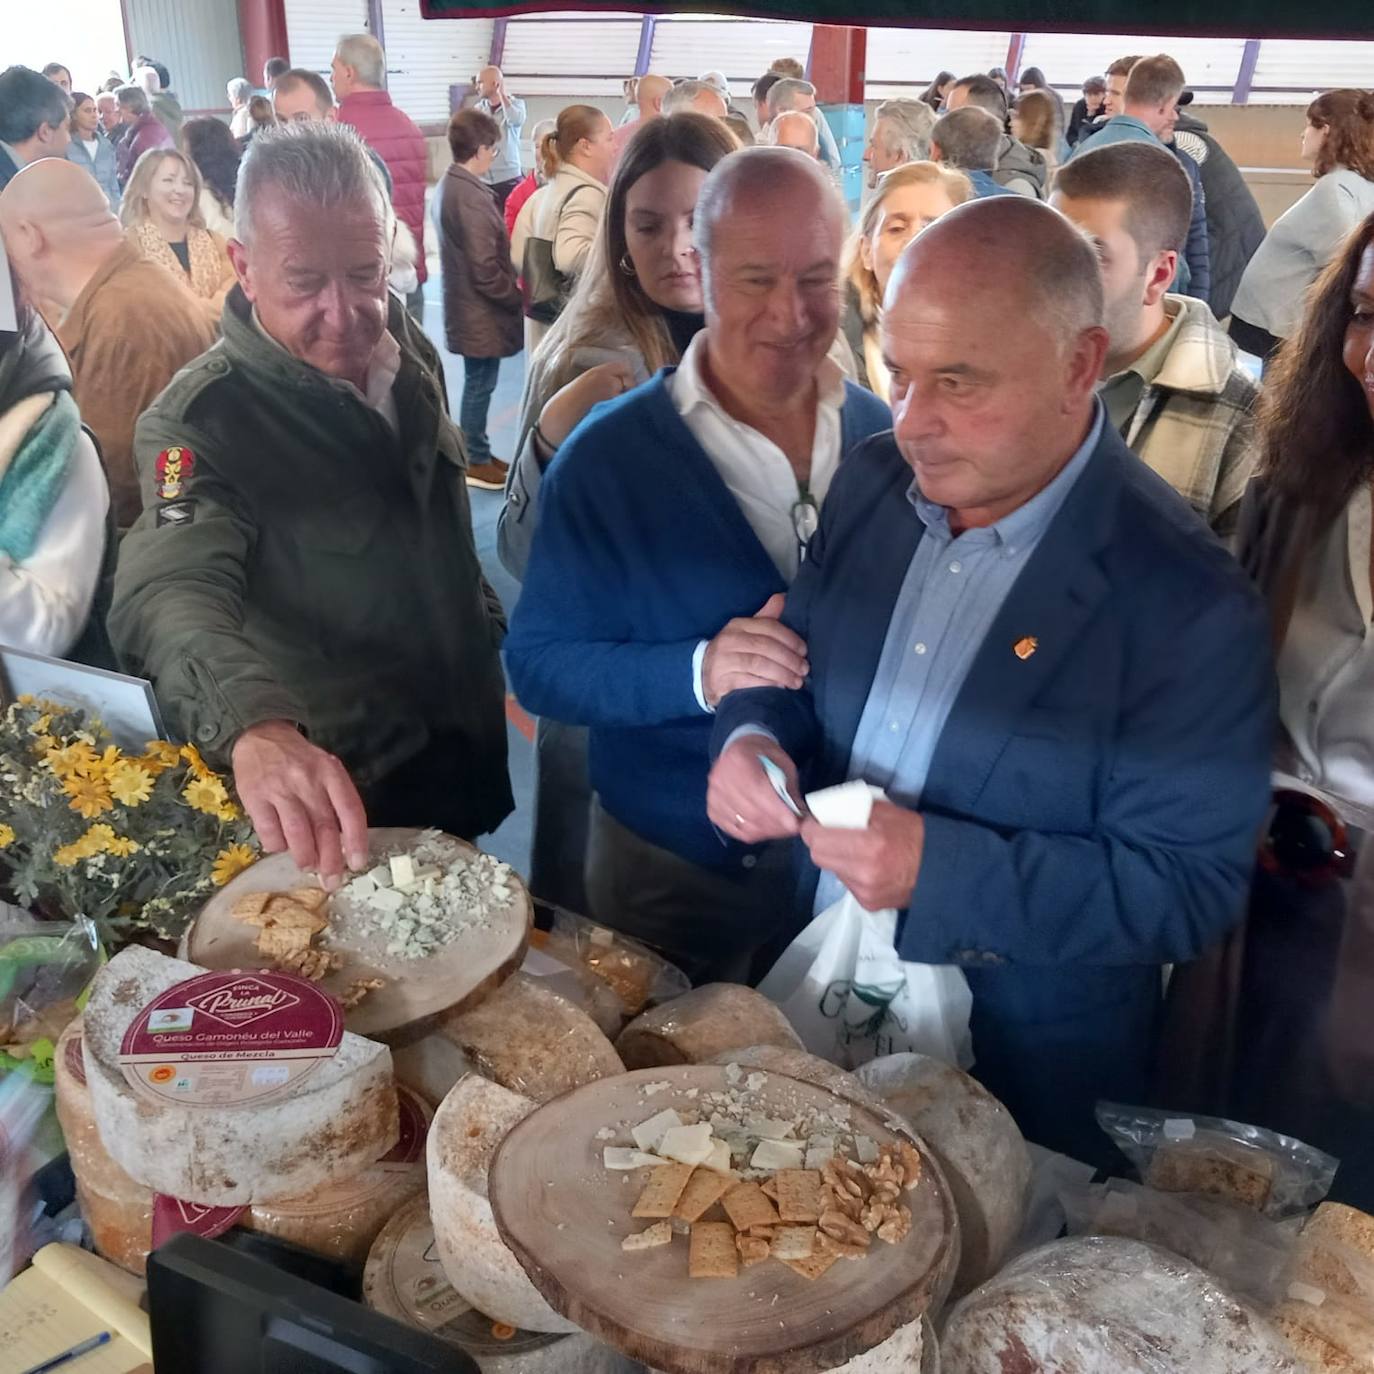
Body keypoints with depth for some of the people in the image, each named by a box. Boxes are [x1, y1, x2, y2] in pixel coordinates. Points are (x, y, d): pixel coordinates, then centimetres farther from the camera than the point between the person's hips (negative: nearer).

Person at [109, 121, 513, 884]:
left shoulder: (411, 351, -4)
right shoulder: (201, 419, -25)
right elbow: (169, 595, -43)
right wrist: (256, 727, -62)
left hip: (463, 756, 6)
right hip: (341, 799, -6)